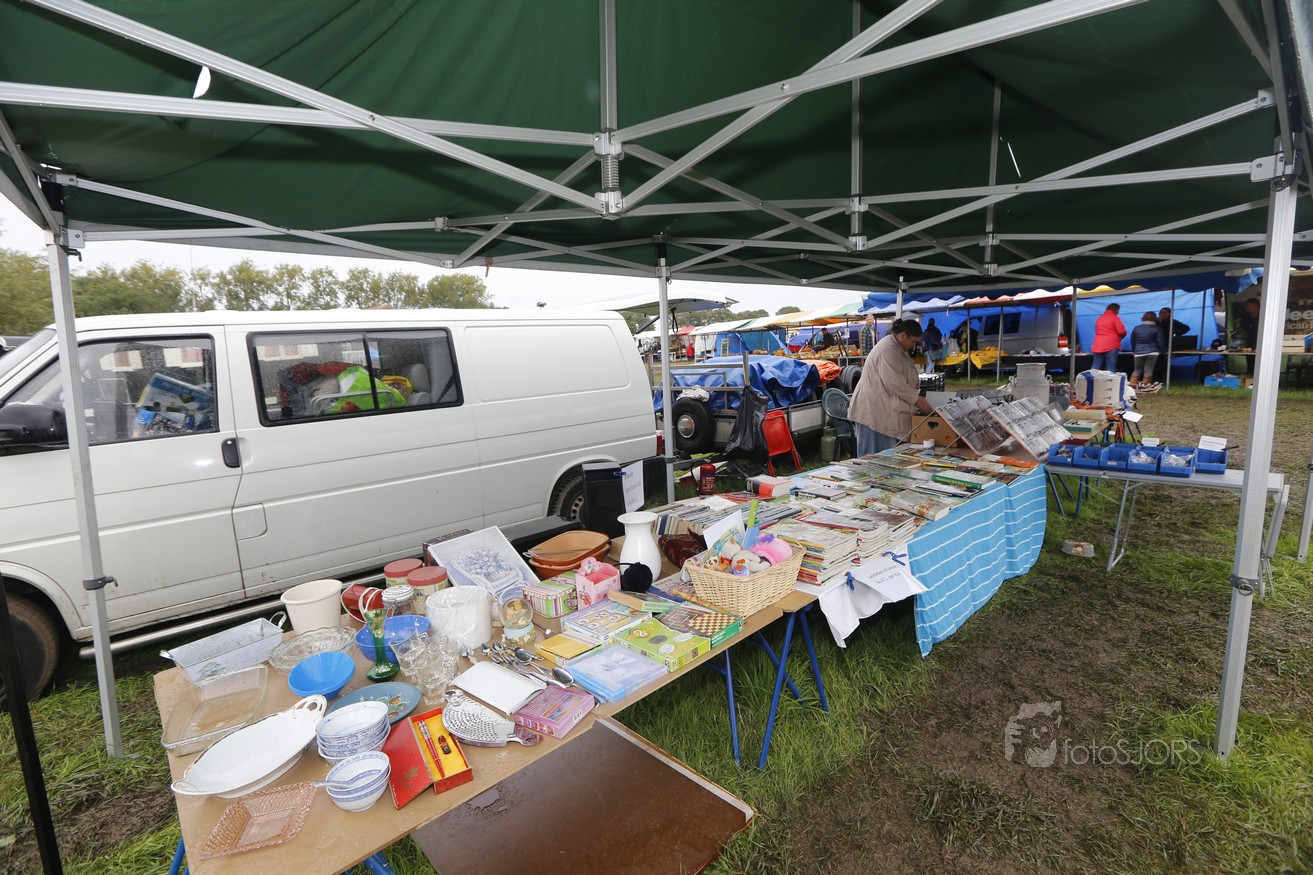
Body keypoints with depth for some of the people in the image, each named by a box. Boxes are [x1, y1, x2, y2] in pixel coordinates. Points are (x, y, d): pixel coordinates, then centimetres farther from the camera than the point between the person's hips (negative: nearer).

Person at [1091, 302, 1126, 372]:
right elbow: (1122, 331, -8)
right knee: (1111, 369, -5)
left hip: (1098, 346, 5)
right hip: (1111, 346, -5)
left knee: (1095, 368, 4)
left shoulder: (1099, 319, 18)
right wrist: (1119, 337, 13)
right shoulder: (1115, 318, 0)